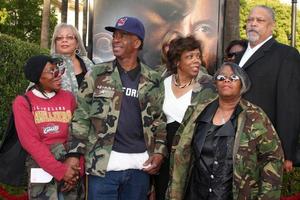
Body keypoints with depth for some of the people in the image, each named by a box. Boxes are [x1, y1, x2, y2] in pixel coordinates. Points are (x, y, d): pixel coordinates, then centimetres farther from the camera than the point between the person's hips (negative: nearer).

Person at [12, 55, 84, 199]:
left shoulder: (69, 97, 7)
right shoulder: (23, 102, -1)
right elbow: (30, 141, -10)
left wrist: (77, 168, -10)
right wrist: (60, 170, -17)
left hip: (71, 167, 3)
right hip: (42, 168, -3)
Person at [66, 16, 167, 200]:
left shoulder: (152, 80, 6)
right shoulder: (98, 74, 2)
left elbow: (160, 119, 11)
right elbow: (81, 115, 1)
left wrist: (160, 152, -1)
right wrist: (75, 154, -6)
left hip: (140, 164, 2)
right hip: (104, 163, -1)